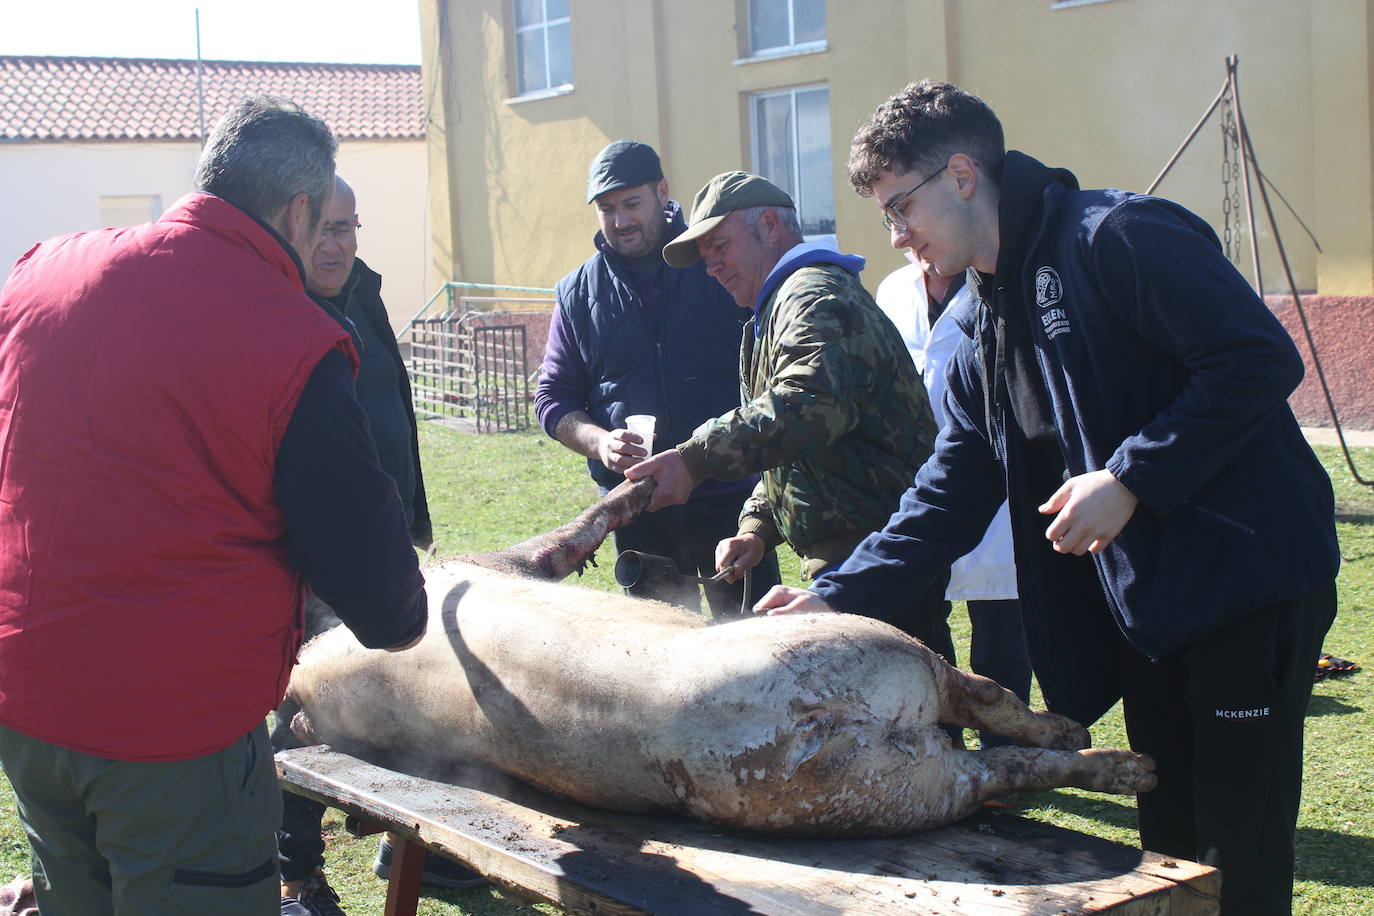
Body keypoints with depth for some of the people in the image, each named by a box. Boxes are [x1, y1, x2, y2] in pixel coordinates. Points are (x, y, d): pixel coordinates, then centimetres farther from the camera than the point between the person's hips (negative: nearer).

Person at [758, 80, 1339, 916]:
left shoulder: (1116, 236, -12)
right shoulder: (988, 337, 14)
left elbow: (1262, 360, -19)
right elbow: (950, 502, 14)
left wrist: (1128, 480, -20)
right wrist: (835, 596, 6)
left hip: (1246, 578, -8)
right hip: (1141, 603, 8)